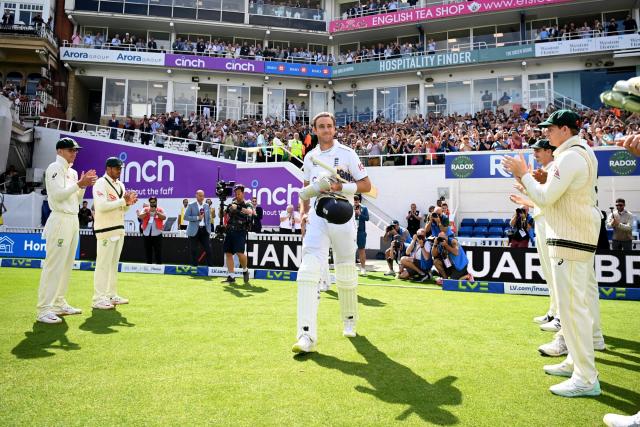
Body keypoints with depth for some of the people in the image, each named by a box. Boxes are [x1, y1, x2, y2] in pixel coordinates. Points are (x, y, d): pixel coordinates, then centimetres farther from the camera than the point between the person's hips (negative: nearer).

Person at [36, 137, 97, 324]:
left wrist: (84, 185, 4)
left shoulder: (73, 172, 19)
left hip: (73, 220, 9)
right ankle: (44, 310, -9)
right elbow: (58, 194, -17)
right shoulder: (54, 168, -5)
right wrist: (79, 184, -17)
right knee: (53, 264, -11)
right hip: (60, 220, -9)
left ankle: (59, 304, 20)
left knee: (67, 264, 11)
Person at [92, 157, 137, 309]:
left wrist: (128, 203, -2)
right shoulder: (101, 184, -10)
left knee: (114, 263, 12)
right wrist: (123, 200, -21)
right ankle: (99, 299, -2)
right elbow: (102, 206, -22)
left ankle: (111, 295, 19)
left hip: (119, 229, 8)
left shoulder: (120, 185, 15)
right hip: (106, 230, -8)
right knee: (103, 264, -6)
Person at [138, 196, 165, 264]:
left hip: (157, 233, -2)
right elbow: (140, 217, -4)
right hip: (146, 233, 2)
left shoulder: (160, 210, 5)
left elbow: (164, 217, -9)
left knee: (158, 251, -3)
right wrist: (147, 212, -17)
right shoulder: (145, 209, 10)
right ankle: (149, 264, 18)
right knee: (148, 250, 9)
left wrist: (156, 212, -19)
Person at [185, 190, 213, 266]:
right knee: (194, 250, 3)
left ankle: (210, 265, 5)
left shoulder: (206, 206, 11)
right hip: (194, 231, -3)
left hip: (204, 230, 3)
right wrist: (197, 218, -16)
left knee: (208, 249, 0)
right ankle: (194, 266, 13)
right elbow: (186, 217, -9)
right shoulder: (191, 206, -1)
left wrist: (209, 229, 7)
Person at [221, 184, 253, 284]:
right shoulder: (231, 204, 16)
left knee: (240, 253, -17)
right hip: (230, 231, 5)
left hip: (240, 232, -5)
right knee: (228, 253, 2)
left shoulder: (247, 204, 1)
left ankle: (245, 270, 10)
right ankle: (231, 277, 9)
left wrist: (238, 208, -33)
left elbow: (250, 212, -21)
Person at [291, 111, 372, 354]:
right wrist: (303, 213, 10)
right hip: (317, 216, 2)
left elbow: (366, 185, 0)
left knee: (345, 270, 7)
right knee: (308, 270, -15)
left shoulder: (346, 153, 2)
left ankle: (350, 320, 32)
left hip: (342, 215, -2)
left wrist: (341, 186, -15)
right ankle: (307, 336, -20)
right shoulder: (310, 157, 15)